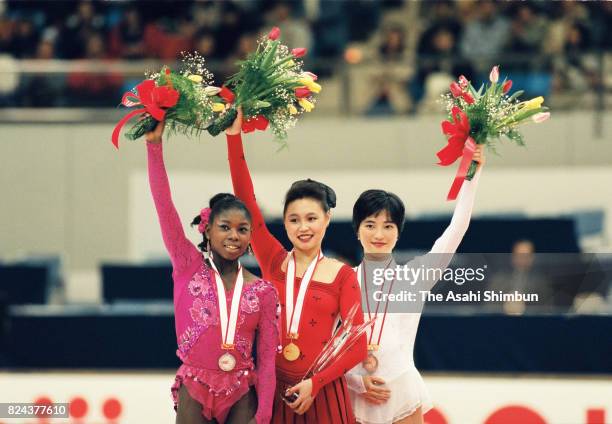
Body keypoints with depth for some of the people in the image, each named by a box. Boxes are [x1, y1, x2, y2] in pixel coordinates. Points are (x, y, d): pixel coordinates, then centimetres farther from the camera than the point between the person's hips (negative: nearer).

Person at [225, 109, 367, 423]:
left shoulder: (342, 276, -1)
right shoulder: (274, 262, 3)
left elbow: (358, 345, -4)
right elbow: (245, 199, -5)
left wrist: (315, 383, -14)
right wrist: (234, 134, -11)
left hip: (321, 393, -2)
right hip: (271, 388, 2)